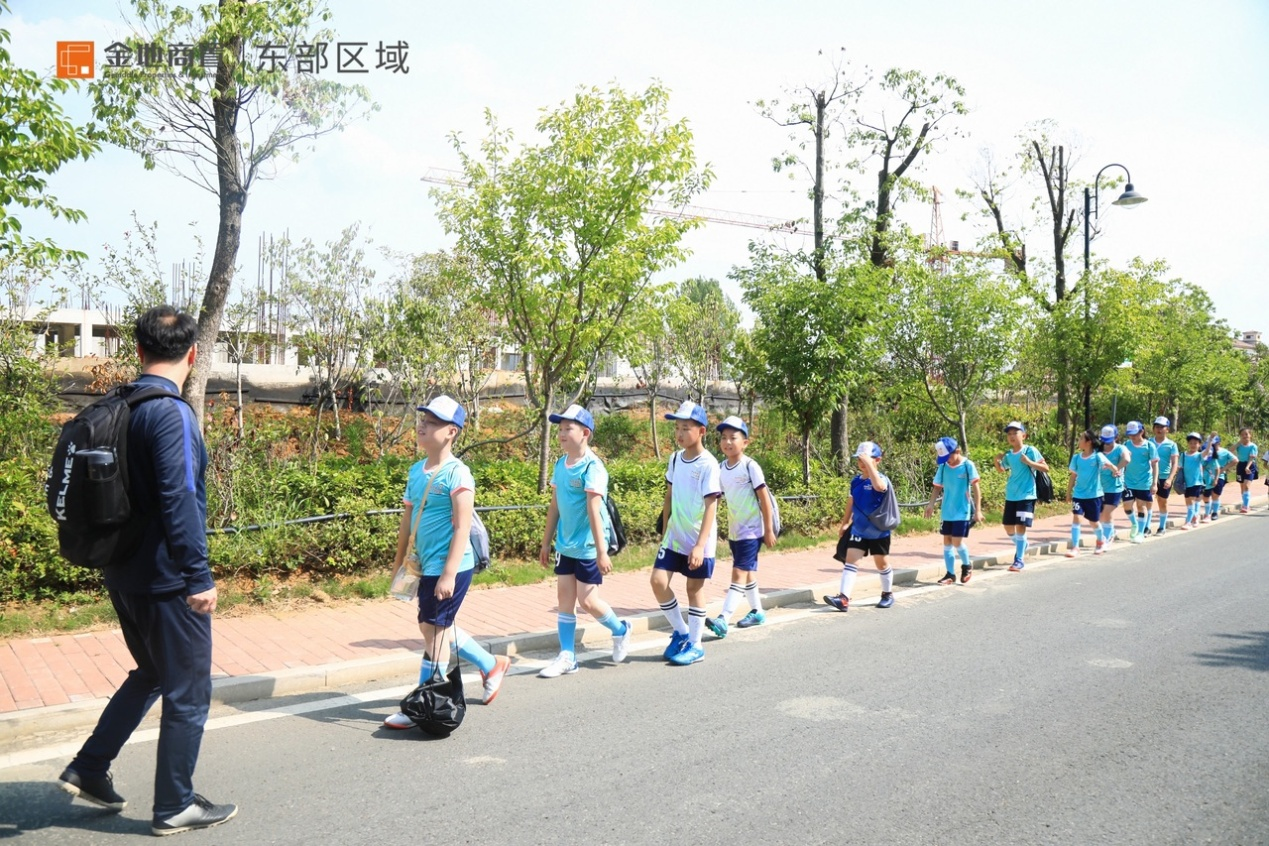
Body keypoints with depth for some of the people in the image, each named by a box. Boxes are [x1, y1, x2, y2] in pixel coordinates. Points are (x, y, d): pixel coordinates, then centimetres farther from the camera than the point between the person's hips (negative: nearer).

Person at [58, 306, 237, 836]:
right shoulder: (171, 413, -19)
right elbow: (178, 501, -24)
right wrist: (199, 577, -20)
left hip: (123, 574, 8)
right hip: (167, 579, -8)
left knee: (151, 674, 27)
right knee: (187, 693, 6)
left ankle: (89, 769, 28)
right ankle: (175, 808, 17)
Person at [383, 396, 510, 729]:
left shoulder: (457, 473, -15)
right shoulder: (416, 471, 8)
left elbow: (462, 528, -19)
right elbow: (407, 519, 16)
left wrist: (448, 574, -23)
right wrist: (399, 561, 17)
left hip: (450, 567, -8)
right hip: (426, 565, 8)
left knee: (434, 629, -1)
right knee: (436, 627, 17)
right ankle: (492, 665, 36)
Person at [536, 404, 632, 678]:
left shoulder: (592, 466, -17)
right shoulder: (560, 464, 5)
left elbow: (593, 511, -22)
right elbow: (555, 506, 12)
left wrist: (601, 551, -22)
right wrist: (546, 543, 14)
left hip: (588, 547, -7)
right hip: (565, 545, 7)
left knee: (588, 601, -1)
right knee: (564, 598, 8)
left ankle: (620, 630, 26)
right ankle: (567, 656, 17)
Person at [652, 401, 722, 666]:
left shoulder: (708, 464, -15)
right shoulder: (675, 459, 5)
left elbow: (711, 506, -18)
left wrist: (700, 545, -23)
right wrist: (665, 531, 16)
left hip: (699, 540, -5)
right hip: (674, 537, 6)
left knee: (695, 588, 4)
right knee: (658, 580, -4)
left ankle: (695, 646, 19)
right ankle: (680, 631, 16)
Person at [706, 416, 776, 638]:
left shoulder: (750, 466, -14)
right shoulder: (721, 468, 3)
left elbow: (764, 499, -11)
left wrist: (769, 530, -11)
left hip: (751, 530, -7)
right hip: (734, 531, 7)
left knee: (739, 573, -11)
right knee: (747, 572, 18)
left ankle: (723, 620, -17)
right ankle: (757, 612, 33)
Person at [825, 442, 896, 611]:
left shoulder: (881, 479, -16)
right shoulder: (856, 480, 1)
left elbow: (879, 486, -42)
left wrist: (869, 464, -40)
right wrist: (844, 523, 18)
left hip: (878, 531, -4)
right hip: (858, 529, 5)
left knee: (881, 563, 11)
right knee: (850, 561, -7)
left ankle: (888, 594, 33)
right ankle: (843, 599, -14)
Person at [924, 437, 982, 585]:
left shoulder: (968, 465, -9)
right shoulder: (943, 467, 2)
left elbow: (975, 488, -7)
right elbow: (937, 487, 6)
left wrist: (978, 510, -10)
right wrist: (931, 504, -7)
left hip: (962, 512, -5)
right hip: (947, 512, 5)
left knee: (957, 541, -7)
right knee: (947, 541, 6)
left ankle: (967, 565, 20)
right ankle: (950, 574, 15)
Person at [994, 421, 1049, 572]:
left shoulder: (1030, 450, -9)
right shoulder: (1008, 454, 6)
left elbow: (1046, 468, -11)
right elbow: (1002, 470, 23)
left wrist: (1029, 462, -24)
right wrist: (997, 461, 2)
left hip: (1026, 495, -6)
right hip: (1011, 496, 6)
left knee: (1020, 526, -10)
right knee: (1008, 525, 11)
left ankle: (1019, 560, -2)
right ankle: (1022, 546, 37)